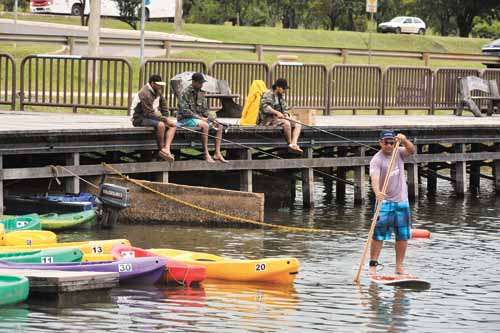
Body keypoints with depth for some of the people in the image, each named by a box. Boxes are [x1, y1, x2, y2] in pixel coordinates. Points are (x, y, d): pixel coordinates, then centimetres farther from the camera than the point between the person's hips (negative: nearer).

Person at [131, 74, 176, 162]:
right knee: (161, 124, -34)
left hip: (153, 117, 9)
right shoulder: (145, 94, -20)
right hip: (140, 119, -9)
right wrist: (165, 119, -23)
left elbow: (164, 107, 17)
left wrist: (166, 119, -1)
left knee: (172, 125, -9)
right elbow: (150, 113, -24)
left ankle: (166, 149, -26)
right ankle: (162, 149, -21)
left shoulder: (157, 92, 9)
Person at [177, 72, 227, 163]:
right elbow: (185, 111, -19)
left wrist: (212, 120, -3)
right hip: (185, 119, -8)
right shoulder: (185, 93, -12)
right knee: (204, 125, -34)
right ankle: (206, 154, -33)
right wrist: (200, 118, -21)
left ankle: (217, 154, -10)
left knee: (220, 127, -3)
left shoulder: (201, 93, 12)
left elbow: (205, 110, 15)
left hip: (199, 118, 8)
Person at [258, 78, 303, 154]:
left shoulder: (280, 96, 20)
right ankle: (290, 144, -23)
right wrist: (277, 112, -32)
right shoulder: (268, 94, -7)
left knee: (298, 125, -9)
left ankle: (294, 144, -29)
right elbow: (265, 107, -22)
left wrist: (286, 115, -1)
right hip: (269, 119, -9)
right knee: (286, 123, -35)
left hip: (279, 118, 9)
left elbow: (285, 108, 22)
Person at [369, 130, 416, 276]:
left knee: (403, 235, 6)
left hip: (402, 200, 5)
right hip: (385, 201, -5)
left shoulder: (399, 153, 5)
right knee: (379, 234, -11)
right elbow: (374, 178, -26)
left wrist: (404, 140, -32)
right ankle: (373, 265, -7)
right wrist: (377, 192, -45)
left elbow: (412, 150, -13)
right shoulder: (377, 159, -11)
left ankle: (399, 266, 13)